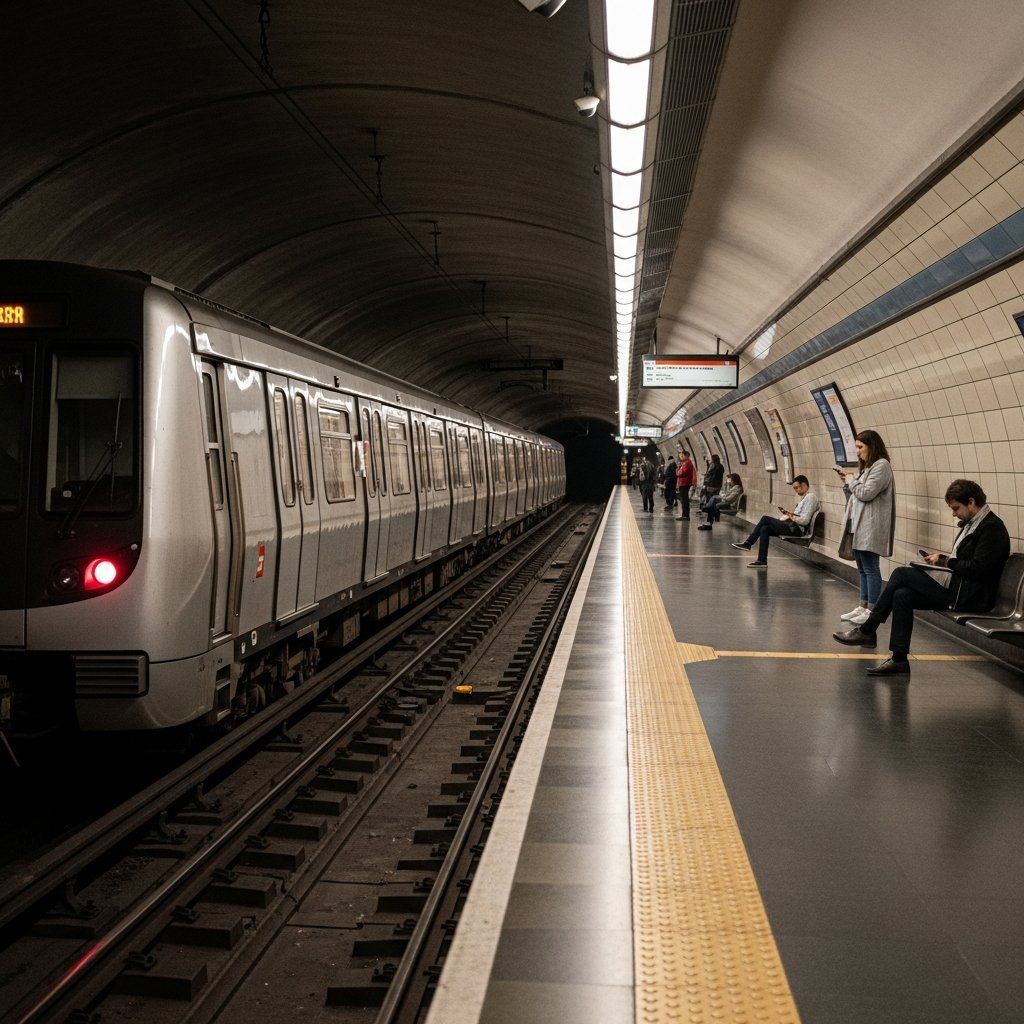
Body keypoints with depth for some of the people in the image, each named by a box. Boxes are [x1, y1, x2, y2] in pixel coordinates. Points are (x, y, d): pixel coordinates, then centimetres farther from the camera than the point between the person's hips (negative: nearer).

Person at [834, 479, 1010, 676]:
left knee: (902, 573, -13)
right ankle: (899, 659, -4)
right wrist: (940, 558, 4)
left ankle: (866, 631, -5)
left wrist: (945, 560, -10)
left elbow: (978, 569, -21)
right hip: (956, 589, 10)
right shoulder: (970, 523, 16)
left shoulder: (992, 527, -13)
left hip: (970, 598, -10)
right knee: (902, 595, -7)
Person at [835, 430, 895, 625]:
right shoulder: (866, 466, 20)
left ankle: (872, 610, -5)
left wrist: (851, 482, -3)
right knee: (862, 569, 13)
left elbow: (866, 493, -18)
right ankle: (863, 607, 18)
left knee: (870, 569, -7)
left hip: (870, 527, -10)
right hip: (858, 525, 10)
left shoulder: (881, 466, -10)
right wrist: (847, 483, 7)